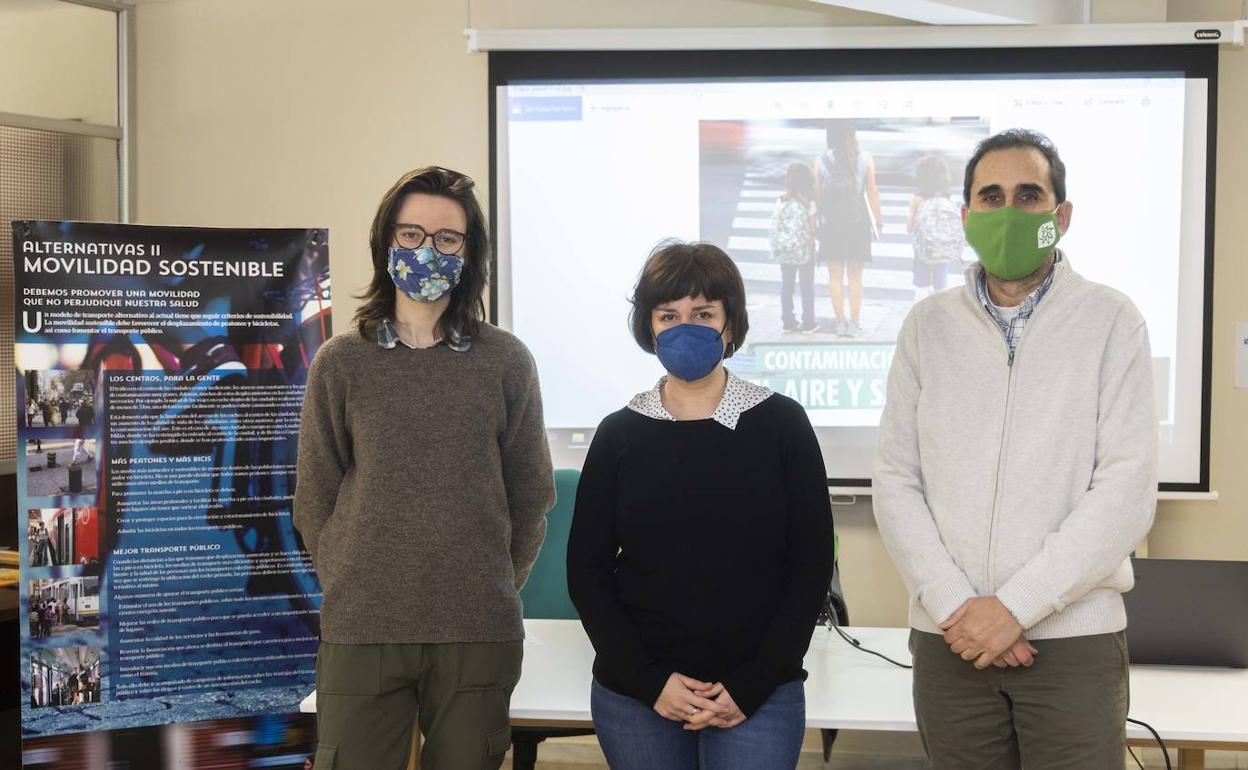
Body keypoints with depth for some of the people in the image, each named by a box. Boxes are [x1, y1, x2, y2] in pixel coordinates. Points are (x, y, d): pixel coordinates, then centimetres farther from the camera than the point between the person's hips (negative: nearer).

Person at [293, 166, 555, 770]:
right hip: (361, 631, 0)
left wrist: (495, 589, 6)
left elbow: (530, 495, 8)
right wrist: (353, 587, 3)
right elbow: (314, 500, 7)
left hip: (480, 633, 0)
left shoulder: (506, 362, 3)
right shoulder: (341, 363, 3)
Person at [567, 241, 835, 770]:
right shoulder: (619, 435, 3)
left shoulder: (781, 424, -1)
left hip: (758, 698, -1)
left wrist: (751, 686, -8)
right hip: (635, 698, 2)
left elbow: (812, 567, -1)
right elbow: (586, 573, 4)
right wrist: (650, 682, -7)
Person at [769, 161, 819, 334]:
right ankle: (808, 323, 13)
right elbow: (812, 229, -10)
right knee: (807, 286, 8)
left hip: (784, 251, 3)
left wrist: (778, 246, 11)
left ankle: (788, 321, 17)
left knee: (786, 285, 12)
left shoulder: (781, 201, -4)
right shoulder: (808, 203, -14)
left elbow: (775, 226, -2)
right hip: (804, 250, -3)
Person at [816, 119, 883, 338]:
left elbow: (817, 194, -3)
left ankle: (840, 322, 10)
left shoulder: (822, 160, -3)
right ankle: (854, 324, 8)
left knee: (835, 276, 8)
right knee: (855, 277, 7)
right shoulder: (864, 158, -2)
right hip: (858, 222, 0)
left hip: (830, 224, 0)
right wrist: (878, 221, 8)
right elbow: (872, 192, -1)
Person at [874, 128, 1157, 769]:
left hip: (1076, 640, -2)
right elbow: (896, 482, 3)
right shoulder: (928, 325, 6)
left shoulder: (1111, 322, -1)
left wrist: (1015, 606, -14)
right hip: (949, 640, 2)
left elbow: (1127, 490, -8)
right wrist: (955, 605, -10)